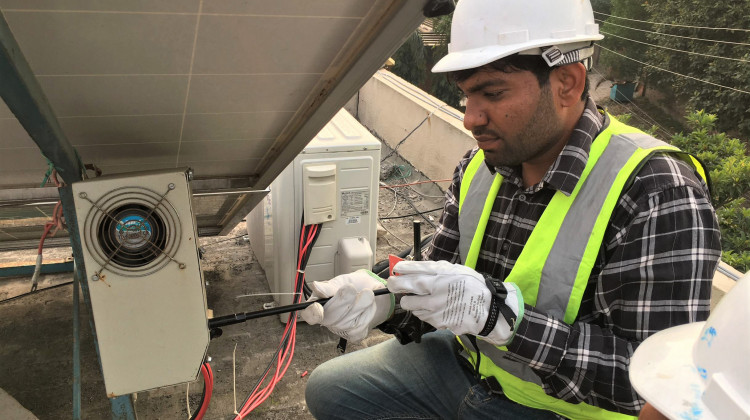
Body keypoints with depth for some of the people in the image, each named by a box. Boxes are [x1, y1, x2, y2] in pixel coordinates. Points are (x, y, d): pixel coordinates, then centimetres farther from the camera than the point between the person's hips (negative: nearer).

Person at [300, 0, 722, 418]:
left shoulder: (659, 195, -24)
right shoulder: (478, 166, -3)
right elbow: (437, 280, 4)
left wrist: (500, 313, -35)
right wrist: (385, 300, -18)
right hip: (466, 364, 7)